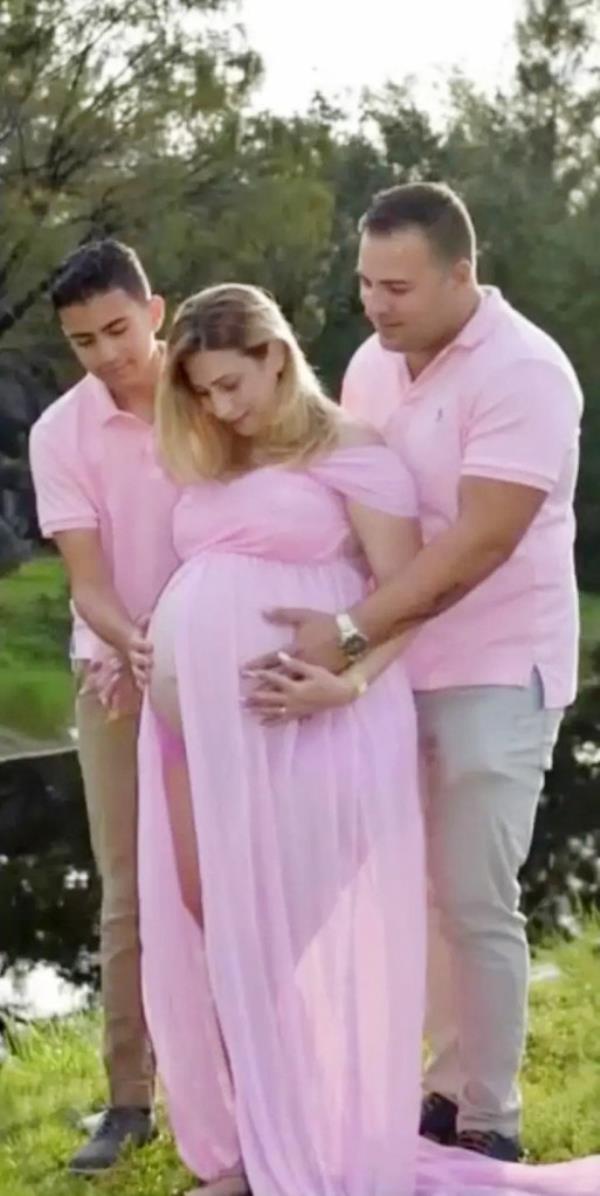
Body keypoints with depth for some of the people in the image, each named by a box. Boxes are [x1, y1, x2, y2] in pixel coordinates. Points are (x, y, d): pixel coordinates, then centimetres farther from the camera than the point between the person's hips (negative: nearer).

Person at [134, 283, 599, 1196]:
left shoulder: (350, 452, -4)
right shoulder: (212, 465, 18)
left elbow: (405, 591, -8)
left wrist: (348, 685, -23)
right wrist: (152, 656, 9)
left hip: (293, 727, -7)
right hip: (191, 722, 7)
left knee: (291, 933, -2)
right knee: (204, 923, 9)